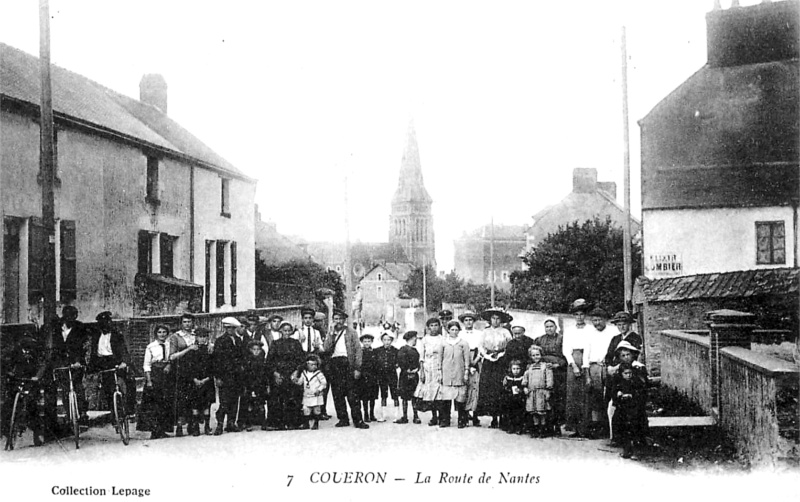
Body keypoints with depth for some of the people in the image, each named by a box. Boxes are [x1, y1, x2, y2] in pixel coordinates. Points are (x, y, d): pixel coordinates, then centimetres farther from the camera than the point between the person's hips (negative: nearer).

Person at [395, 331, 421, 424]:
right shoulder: (403, 349, -8)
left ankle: (416, 416, 10)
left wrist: (416, 369, 3)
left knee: (414, 396, 6)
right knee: (405, 397, 1)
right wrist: (407, 370, -14)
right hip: (405, 376, -6)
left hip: (414, 375, 6)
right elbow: (401, 361, -17)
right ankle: (405, 417, 6)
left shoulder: (414, 350, 14)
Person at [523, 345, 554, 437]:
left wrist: (548, 391, -8)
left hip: (542, 391, -4)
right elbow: (525, 379, 18)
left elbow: (549, 380, -1)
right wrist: (525, 387, 3)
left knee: (542, 412, -7)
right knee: (533, 412, 3)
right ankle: (535, 430, 9)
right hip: (531, 392, 4)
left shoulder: (546, 366, 5)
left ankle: (543, 429, 0)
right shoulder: (529, 368, 19)